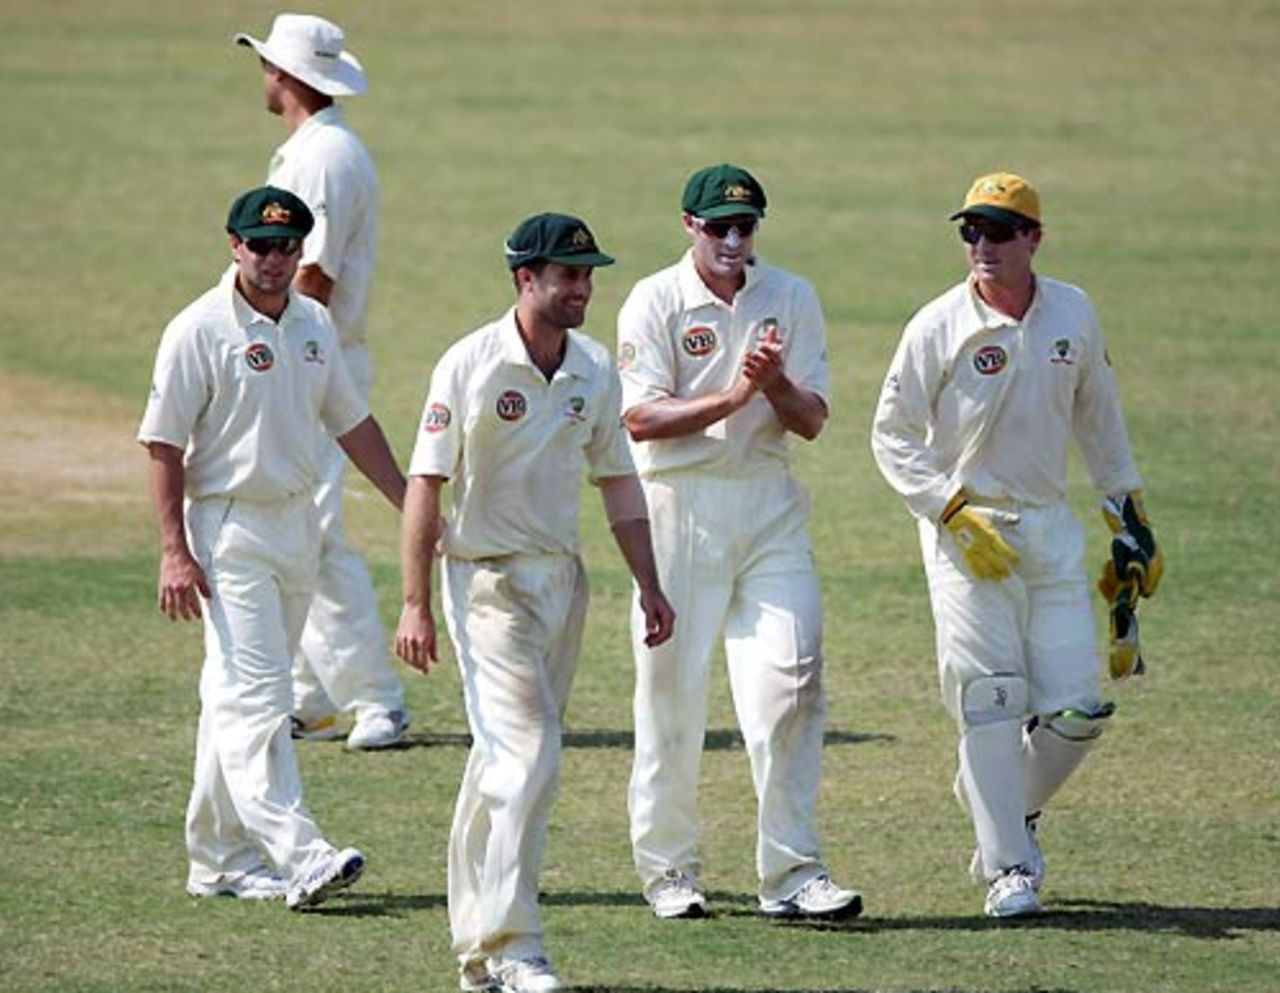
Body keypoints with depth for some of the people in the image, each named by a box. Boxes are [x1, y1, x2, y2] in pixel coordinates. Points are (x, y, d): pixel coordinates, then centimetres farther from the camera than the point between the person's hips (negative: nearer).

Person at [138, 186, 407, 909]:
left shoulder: (314, 325, 10)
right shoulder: (201, 331, -10)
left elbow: (351, 422, 19)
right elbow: (165, 443, -11)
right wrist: (175, 552, -17)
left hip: (298, 525, 7)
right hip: (229, 529, -7)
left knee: (240, 693, 12)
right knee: (254, 696, -13)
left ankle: (220, 860, 17)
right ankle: (298, 856, -22)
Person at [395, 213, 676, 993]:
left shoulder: (596, 370, 7)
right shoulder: (472, 365, -11)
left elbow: (618, 480, 16)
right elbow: (426, 485, -10)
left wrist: (649, 585, 12)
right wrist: (416, 605, -14)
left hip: (563, 579, 6)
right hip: (488, 580, -6)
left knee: (506, 762, 12)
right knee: (530, 754, -16)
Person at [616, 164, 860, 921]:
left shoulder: (792, 299, 8)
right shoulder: (656, 302, -2)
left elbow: (812, 421, 4)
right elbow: (640, 419, -10)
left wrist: (778, 383, -16)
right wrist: (734, 397, -20)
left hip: (770, 504, 2)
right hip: (680, 507, -2)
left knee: (791, 680, -8)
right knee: (672, 687, 1)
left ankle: (792, 872, -7)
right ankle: (668, 868, 14)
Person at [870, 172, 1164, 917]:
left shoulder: (1074, 315, 5)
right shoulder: (940, 327, -8)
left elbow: (1098, 417, 18)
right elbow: (893, 437, -4)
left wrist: (1132, 517, 17)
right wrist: (955, 513, -15)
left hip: (1052, 528, 4)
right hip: (966, 531, -4)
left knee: (1078, 707, -2)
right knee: (991, 702, -7)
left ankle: (1009, 807, 25)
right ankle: (1009, 867, 1)